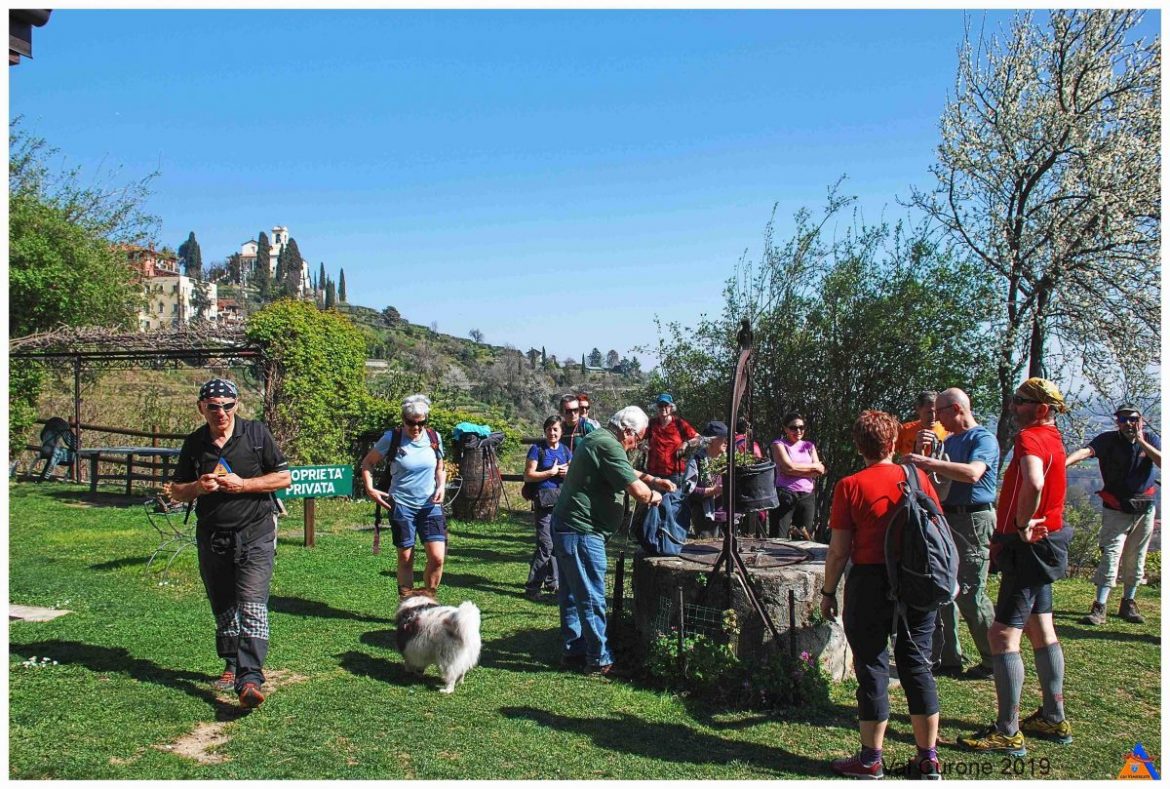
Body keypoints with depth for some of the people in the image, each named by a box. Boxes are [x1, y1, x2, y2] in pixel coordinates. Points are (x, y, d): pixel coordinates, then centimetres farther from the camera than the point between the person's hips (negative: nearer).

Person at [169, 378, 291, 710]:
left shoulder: (256, 433, -3)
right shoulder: (194, 444, 7)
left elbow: (284, 477, -1)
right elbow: (177, 491, 14)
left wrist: (242, 484, -13)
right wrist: (197, 487, -9)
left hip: (254, 535, -4)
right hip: (211, 537, 4)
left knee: (251, 606, -15)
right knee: (223, 608, 15)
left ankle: (250, 679, -22)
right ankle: (232, 665, 32)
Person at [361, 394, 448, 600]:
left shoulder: (434, 438, 1)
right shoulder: (391, 438, -7)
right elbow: (367, 463, 3)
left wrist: (441, 486, -2)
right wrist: (370, 488, -10)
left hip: (430, 505, 2)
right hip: (401, 505, -2)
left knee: (437, 557, -9)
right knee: (405, 559, 6)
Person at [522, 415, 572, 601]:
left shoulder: (565, 450, 13)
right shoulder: (538, 449, -3)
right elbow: (528, 476, -8)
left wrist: (567, 473, -2)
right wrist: (552, 472, -11)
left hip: (562, 500, 6)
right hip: (543, 500, -6)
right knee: (546, 544, -12)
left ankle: (552, 582, 25)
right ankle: (532, 587, -6)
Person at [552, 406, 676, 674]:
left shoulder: (595, 439, 15)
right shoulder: (609, 446, -18)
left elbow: (627, 471, 30)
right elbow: (638, 491, -22)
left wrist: (654, 480, 18)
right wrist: (654, 496, -1)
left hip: (565, 527, 11)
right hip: (582, 531, -11)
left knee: (572, 595, 16)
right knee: (592, 598, -2)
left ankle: (573, 651, 25)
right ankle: (599, 660, 5)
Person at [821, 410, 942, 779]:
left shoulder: (850, 486, -8)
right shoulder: (918, 478, 2)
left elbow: (839, 550, -8)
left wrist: (828, 591, 2)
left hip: (870, 583, -4)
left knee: (873, 669, 5)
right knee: (918, 666, 12)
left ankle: (870, 760, 15)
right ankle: (928, 759, 20)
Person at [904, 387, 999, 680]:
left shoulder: (984, 439, -9)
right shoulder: (949, 441, 16)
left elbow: (972, 473, -28)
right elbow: (939, 476, 21)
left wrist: (929, 462, -28)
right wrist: (921, 457, 3)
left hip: (973, 521, -9)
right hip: (946, 518, 9)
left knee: (969, 593, -6)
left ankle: (994, 663, 8)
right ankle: (947, 659, 20)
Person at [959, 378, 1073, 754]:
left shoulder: (1030, 437, -19)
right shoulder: (1053, 439, 12)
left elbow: (1033, 484, -40)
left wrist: (1021, 526, -25)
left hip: (1026, 549, -10)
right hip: (1044, 544, 10)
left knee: (1002, 635, -8)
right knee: (1041, 632, 18)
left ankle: (1008, 732, -4)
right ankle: (1054, 719, 28)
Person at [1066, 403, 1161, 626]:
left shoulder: (1150, 439, 0)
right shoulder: (1109, 440, -9)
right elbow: (1086, 451, -28)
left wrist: (1141, 441, -20)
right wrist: (1063, 463, -47)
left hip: (1145, 509, 3)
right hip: (1116, 509, -3)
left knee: (1136, 559, 10)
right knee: (1111, 556, -10)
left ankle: (1128, 604, 23)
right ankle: (1099, 608, -12)